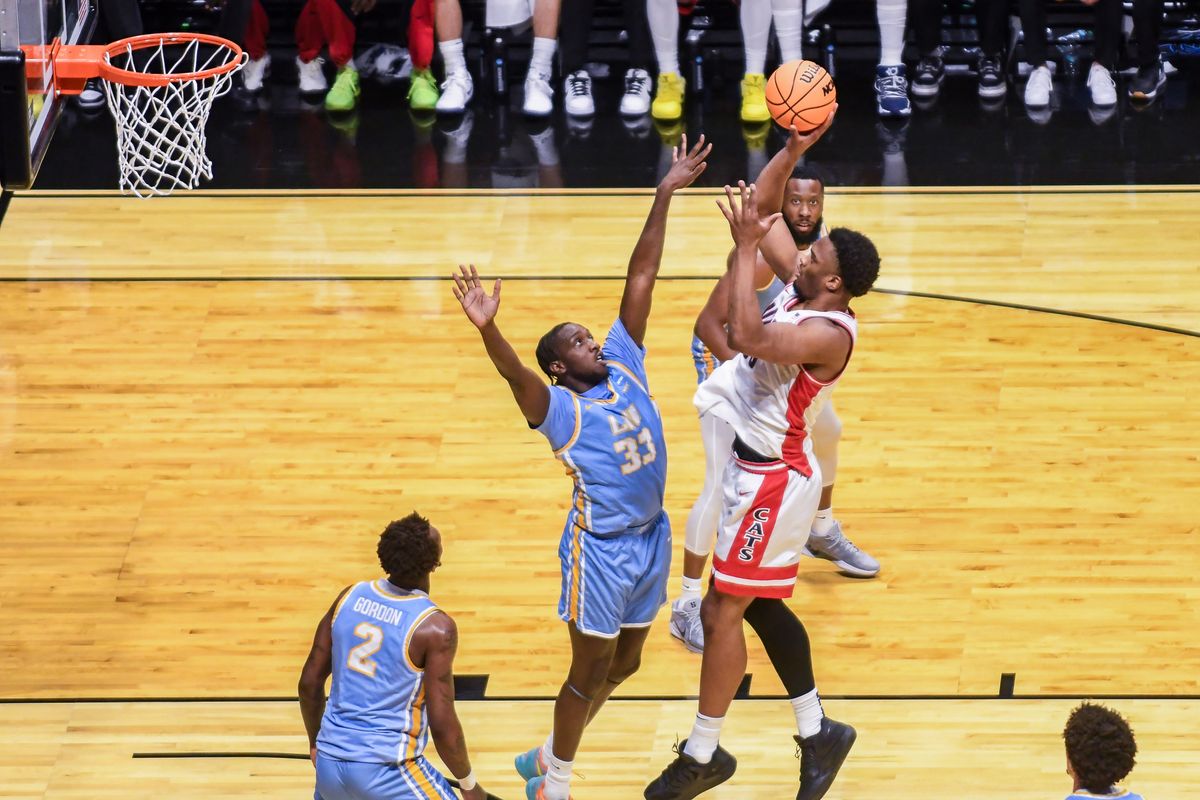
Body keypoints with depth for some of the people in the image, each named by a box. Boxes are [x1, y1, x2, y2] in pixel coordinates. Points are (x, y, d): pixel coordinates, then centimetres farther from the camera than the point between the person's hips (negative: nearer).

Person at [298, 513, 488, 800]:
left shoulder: (350, 597, 2)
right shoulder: (435, 628, -14)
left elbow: (309, 684, 9)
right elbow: (442, 726, -14)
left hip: (329, 765, 6)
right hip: (385, 773, -6)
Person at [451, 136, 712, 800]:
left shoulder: (623, 365, 5)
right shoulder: (557, 407, -11)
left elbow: (640, 279, 1)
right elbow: (515, 374, -33)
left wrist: (665, 196, -2)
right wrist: (487, 330, -53)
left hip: (652, 537, 7)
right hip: (601, 548, -7)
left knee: (624, 665, 17)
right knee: (591, 671, 3)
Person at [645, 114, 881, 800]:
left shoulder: (829, 333, -25)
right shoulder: (803, 288, 0)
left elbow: (749, 337, -39)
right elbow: (760, 214, 10)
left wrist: (745, 247, -35)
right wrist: (794, 151, -1)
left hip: (771, 480, -10)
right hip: (754, 467, 10)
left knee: (724, 612, -3)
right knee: (758, 605, 18)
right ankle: (818, 733, 29)